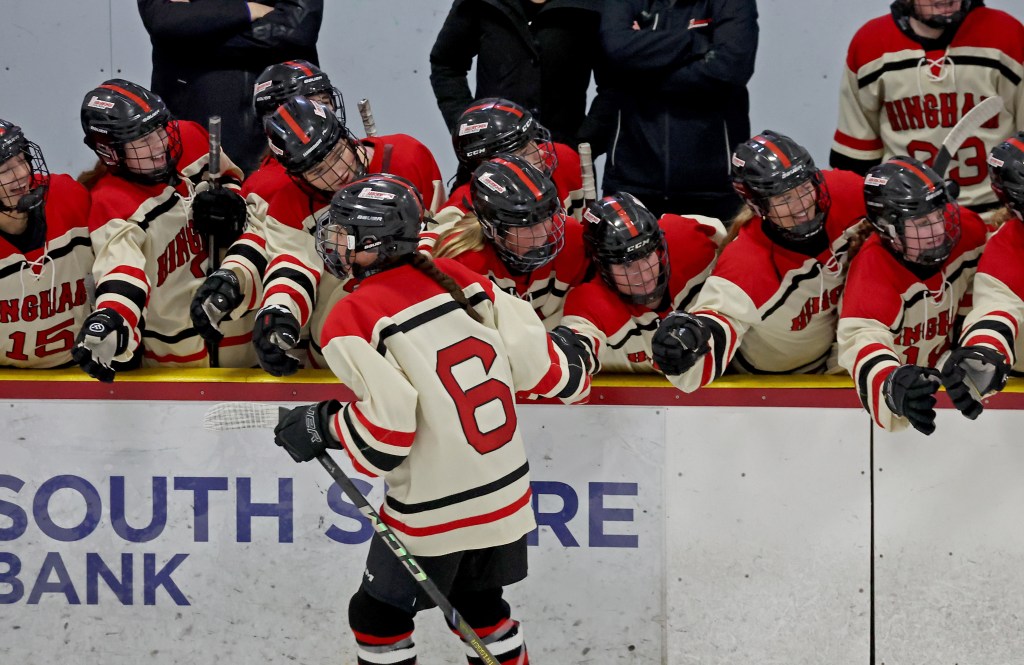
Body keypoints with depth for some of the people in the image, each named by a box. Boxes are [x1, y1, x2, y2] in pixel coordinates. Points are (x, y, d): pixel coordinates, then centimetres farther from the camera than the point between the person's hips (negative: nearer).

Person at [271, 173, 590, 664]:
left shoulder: (354, 321, -16)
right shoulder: (459, 279, 0)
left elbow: (385, 431, -22)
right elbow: (538, 360, 0)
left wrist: (320, 427, -5)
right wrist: (572, 374, 22)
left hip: (432, 509, -6)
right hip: (506, 494, 6)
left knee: (378, 614, 13)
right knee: (480, 602, 25)